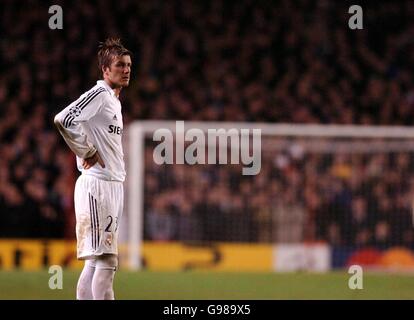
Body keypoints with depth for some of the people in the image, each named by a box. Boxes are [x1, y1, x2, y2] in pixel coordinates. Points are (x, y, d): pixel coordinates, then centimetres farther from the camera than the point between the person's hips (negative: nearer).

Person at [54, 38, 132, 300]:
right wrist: (87, 152, -16)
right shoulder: (99, 94, -10)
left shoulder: (115, 100, 19)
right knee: (106, 260, -14)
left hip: (114, 185, 10)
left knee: (95, 261, 10)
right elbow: (64, 120, -24)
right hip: (97, 183, -10)